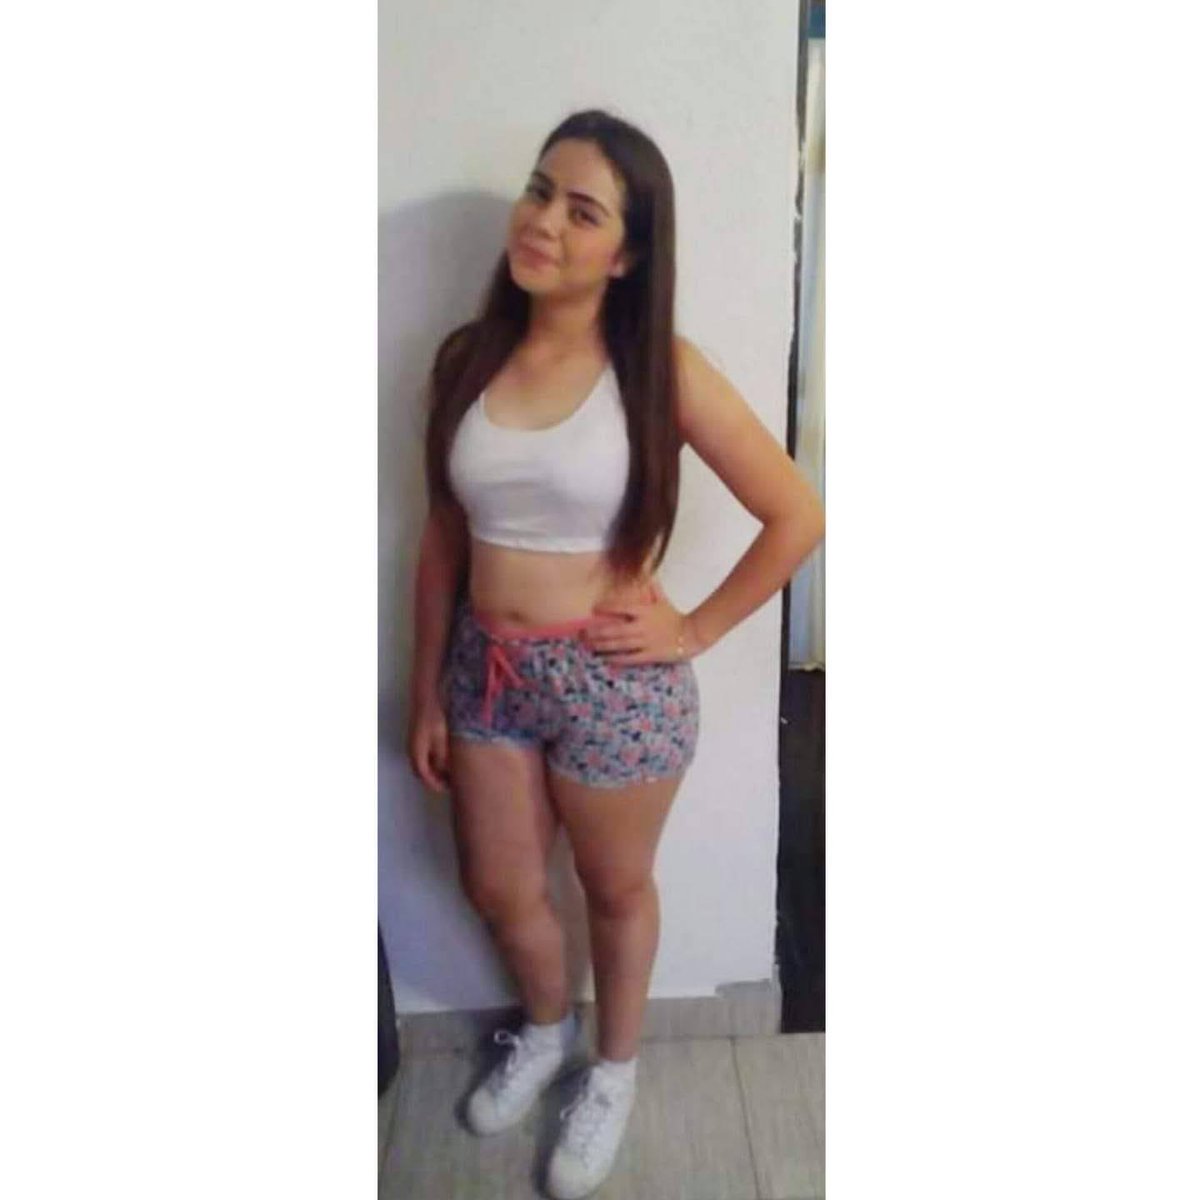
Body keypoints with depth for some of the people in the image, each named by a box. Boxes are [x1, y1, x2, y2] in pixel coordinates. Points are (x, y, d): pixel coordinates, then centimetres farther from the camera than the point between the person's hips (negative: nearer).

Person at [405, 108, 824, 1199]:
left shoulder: (660, 369, -15)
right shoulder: (467, 358, -2)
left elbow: (798, 515, -11)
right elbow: (444, 537, 4)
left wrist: (694, 632, -10)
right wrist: (426, 692, 7)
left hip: (616, 683, -4)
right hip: (488, 674, 5)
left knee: (617, 890, 19)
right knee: (498, 889, 21)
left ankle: (615, 1069, 49)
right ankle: (546, 1030, 55)